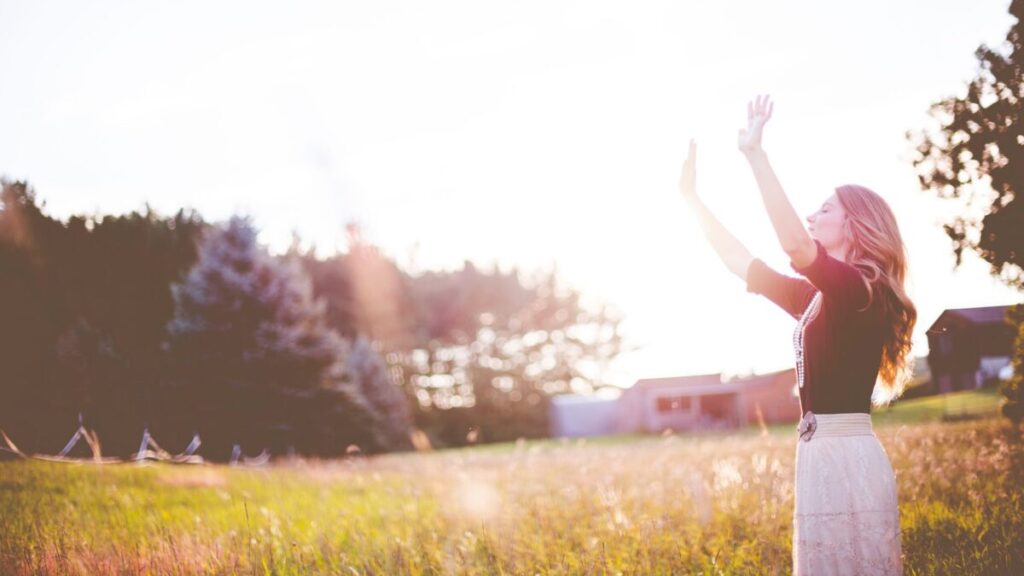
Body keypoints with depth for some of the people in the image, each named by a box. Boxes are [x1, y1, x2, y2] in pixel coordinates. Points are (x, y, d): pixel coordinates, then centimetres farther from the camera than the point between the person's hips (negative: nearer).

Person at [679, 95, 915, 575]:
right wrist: (692, 198, 21)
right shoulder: (818, 298, 15)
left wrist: (756, 156, -27)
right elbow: (741, 262, 21)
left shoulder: (860, 289, -10)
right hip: (824, 454, 9)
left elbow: (795, 246, -28)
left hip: (846, 458, -9)